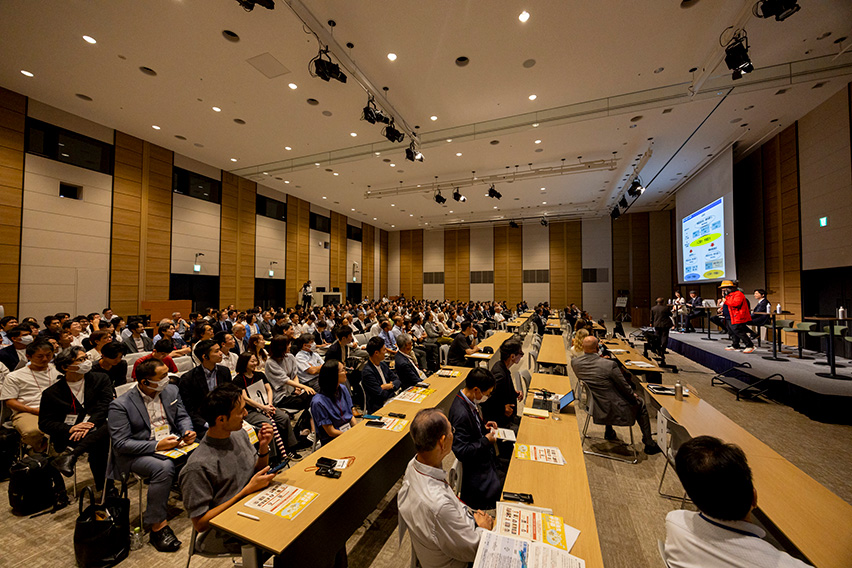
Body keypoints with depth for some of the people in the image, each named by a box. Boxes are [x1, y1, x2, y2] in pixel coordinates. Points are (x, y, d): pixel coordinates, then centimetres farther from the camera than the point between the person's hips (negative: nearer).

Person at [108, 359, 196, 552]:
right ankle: (157, 524, -16)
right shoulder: (120, 405, -11)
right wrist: (156, 445, -24)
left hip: (172, 444, 4)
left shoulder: (171, 391, 3)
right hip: (136, 455, -4)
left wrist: (187, 431, -10)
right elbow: (121, 444, -13)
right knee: (164, 467, -34)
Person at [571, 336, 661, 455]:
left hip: (590, 405, 5)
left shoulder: (574, 362, -13)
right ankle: (649, 444, 34)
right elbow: (624, 387, -13)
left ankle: (609, 432, 47)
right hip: (612, 410, -5)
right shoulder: (610, 364, -28)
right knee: (640, 404, 21)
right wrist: (633, 396, 9)